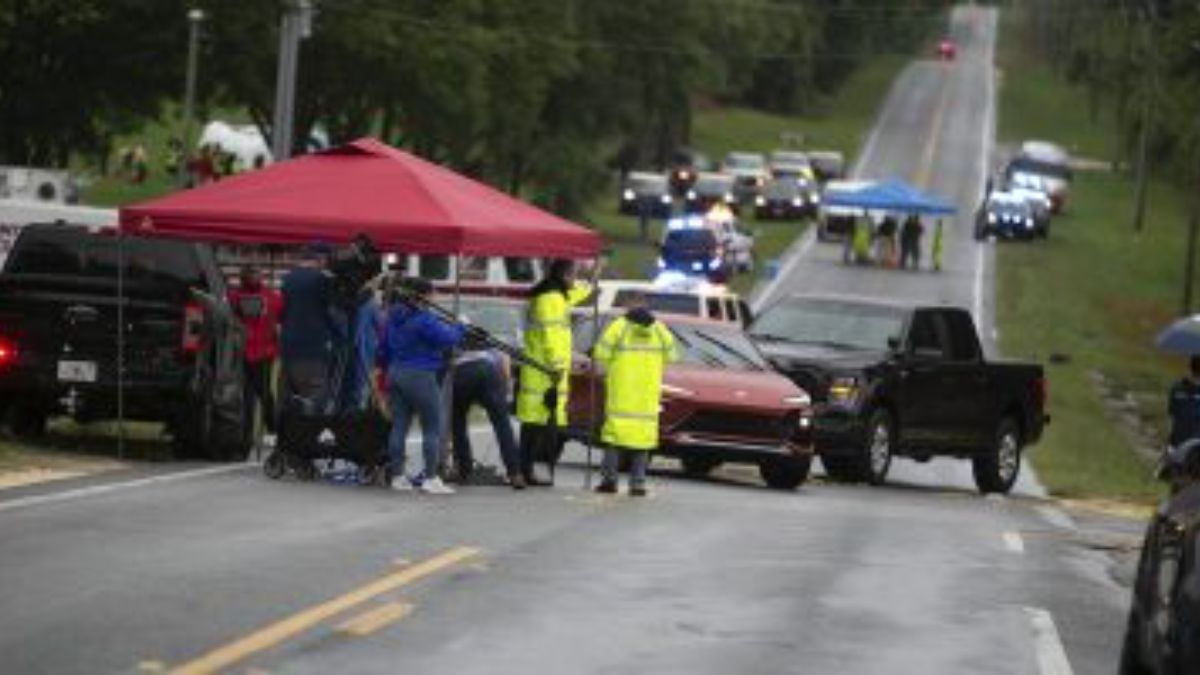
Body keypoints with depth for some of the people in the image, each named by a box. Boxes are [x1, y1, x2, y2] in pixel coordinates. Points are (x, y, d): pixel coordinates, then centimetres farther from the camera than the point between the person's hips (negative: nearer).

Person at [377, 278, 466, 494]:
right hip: (420, 377, -8)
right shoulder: (423, 319, -16)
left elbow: (383, 349, 21)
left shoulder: (393, 318, 12)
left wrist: (386, 371, 33)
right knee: (433, 428, -2)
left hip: (396, 374, 8)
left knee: (399, 427, 9)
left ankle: (397, 476, 11)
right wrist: (460, 328, 2)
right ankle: (431, 478, -6)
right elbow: (447, 339, -16)